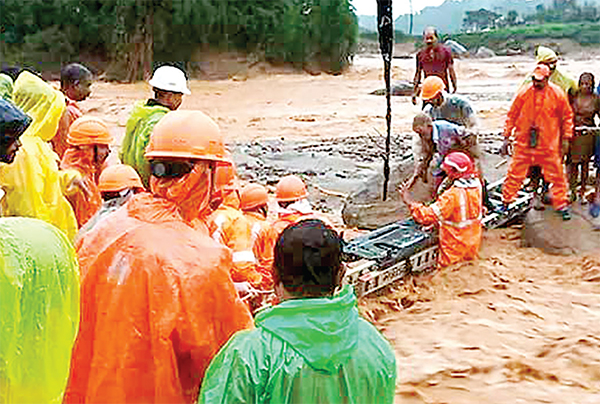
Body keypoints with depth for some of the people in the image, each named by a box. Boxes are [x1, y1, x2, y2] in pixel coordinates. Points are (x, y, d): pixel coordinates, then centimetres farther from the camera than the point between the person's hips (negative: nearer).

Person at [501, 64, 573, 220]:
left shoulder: (557, 94, -5)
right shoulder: (524, 93, -4)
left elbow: (567, 116, 7)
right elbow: (512, 115, 4)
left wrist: (566, 139, 4)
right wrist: (507, 137, 3)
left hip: (548, 145, 0)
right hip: (523, 143, 1)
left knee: (556, 175, 6)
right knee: (514, 174, 6)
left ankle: (562, 206, 20)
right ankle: (506, 203, 21)